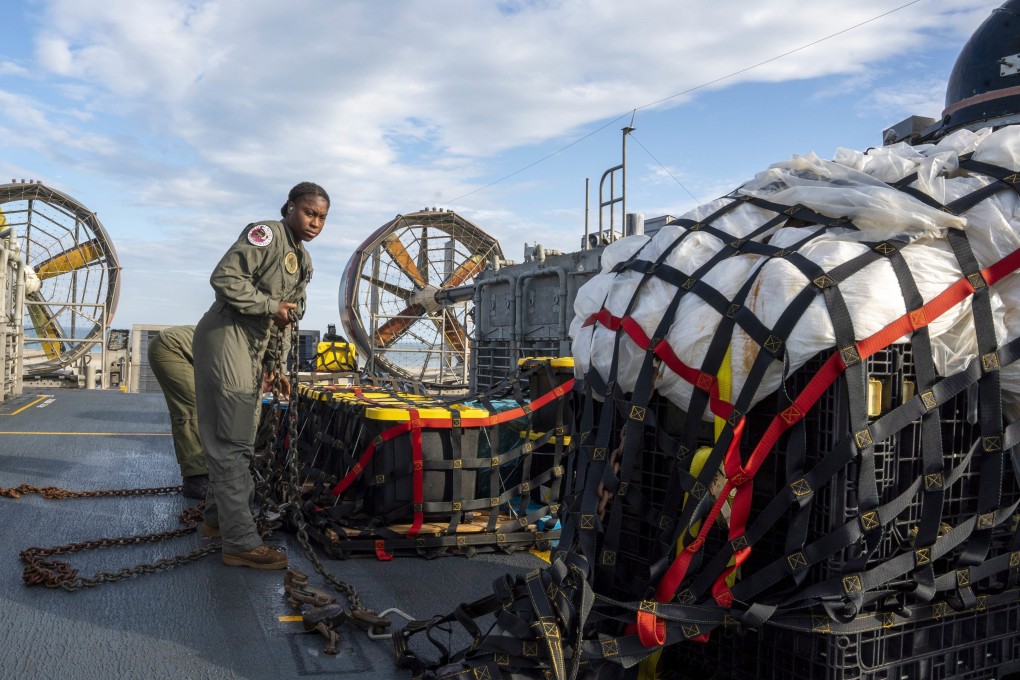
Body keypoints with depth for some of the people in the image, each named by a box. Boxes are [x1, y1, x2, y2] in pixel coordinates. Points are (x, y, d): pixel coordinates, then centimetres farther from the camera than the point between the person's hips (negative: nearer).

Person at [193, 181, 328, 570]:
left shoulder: (304, 262, 16)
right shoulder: (266, 234, -11)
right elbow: (225, 278, -22)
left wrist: (278, 364, 18)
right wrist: (271, 305, -17)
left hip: (255, 352, 9)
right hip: (228, 339, -9)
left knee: (236, 442, 17)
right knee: (232, 444, -9)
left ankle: (217, 518, 32)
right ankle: (241, 543, -7)